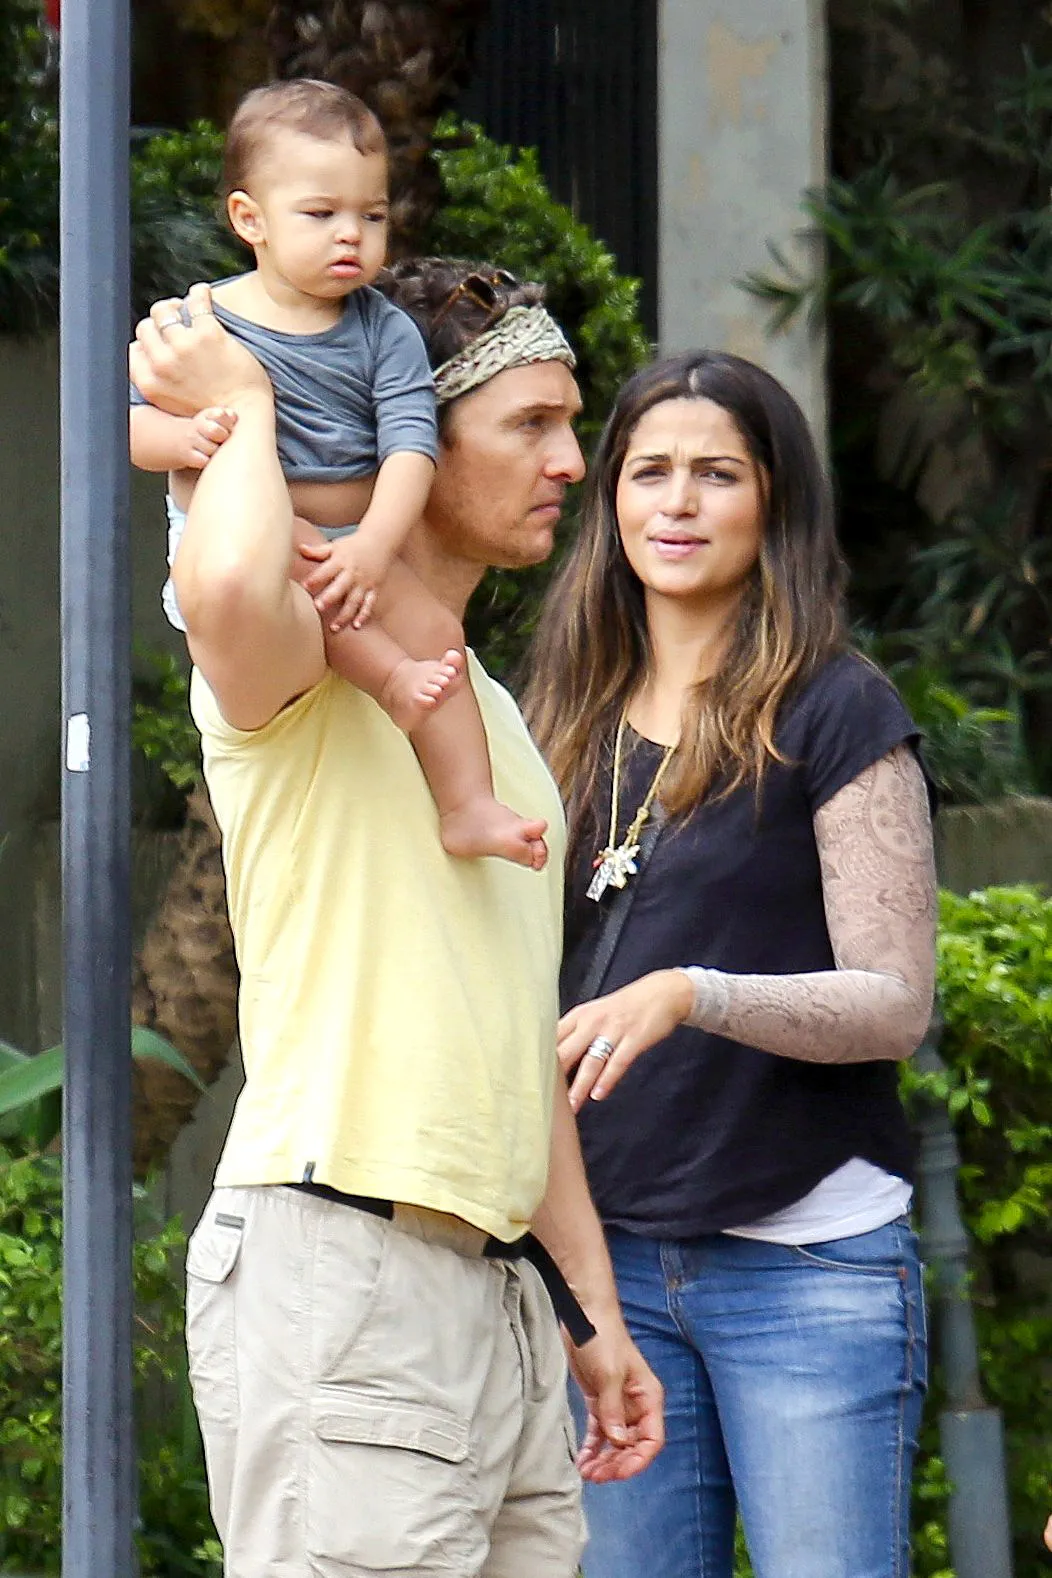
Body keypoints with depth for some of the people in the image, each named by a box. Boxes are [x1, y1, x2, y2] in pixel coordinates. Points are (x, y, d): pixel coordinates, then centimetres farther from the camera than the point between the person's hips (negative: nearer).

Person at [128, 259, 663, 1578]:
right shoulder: (305, 659, -4)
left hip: (496, 1290, 9)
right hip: (338, 1265, -9)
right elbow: (225, 588, -32)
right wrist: (243, 403, -12)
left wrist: (592, 1307, 21)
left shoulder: (493, 716, 24)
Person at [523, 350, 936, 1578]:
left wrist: (687, 996, -23)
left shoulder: (836, 714, -3)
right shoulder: (572, 720, 14)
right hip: (609, 1259, 5)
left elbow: (895, 1003, -9)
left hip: (810, 1260, -5)